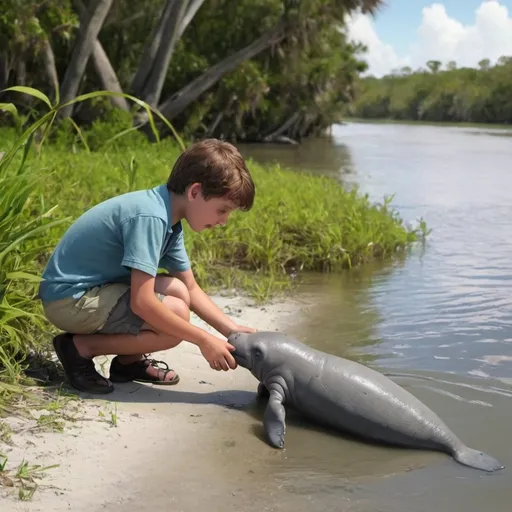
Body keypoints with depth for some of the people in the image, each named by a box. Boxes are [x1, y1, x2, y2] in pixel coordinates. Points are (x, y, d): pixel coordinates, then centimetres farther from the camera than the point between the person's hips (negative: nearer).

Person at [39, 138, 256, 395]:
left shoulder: (168, 219, 5)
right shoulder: (150, 217, -25)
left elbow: (191, 289, 11)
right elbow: (141, 303, -29)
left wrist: (232, 330, 0)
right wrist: (204, 340, -23)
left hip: (95, 285, 9)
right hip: (70, 299, -9)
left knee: (178, 291, 2)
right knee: (176, 313, -18)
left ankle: (129, 361, 11)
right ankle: (81, 347, -7)